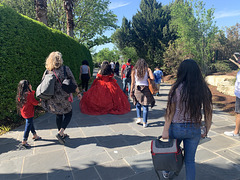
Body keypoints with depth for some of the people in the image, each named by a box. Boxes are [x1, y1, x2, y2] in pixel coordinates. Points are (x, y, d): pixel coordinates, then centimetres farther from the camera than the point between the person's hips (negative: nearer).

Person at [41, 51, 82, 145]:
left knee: (58, 115, 20)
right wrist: (78, 92, 5)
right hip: (63, 97, -5)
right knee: (68, 114, 13)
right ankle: (60, 133, -2)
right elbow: (73, 82, -7)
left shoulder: (47, 71, 3)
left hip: (51, 98, 5)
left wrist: (43, 98, 16)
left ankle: (62, 134, 33)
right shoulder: (65, 69, -9)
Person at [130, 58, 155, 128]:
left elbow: (132, 82, -1)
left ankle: (138, 118, 12)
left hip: (137, 89, 1)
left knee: (138, 104, 22)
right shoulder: (147, 70, 0)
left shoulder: (134, 71, 2)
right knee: (145, 106, 6)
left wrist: (131, 91, 3)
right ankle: (144, 122, 9)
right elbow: (152, 78, -13)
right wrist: (149, 70, 5)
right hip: (146, 89, -1)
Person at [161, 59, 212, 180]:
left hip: (177, 127, -1)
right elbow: (208, 112, 0)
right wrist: (206, 132, 11)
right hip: (195, 129, 2)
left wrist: (165, 130, -8)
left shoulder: (177, 88, -14)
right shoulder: (204, 89, -5)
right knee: (190, 160, 15)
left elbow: (170, 111, -13)